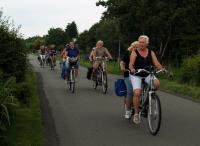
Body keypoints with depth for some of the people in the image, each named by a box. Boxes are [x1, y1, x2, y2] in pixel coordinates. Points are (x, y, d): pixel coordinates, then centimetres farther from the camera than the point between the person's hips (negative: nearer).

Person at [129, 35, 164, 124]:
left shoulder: (151, 53, 5)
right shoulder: (134, 52, -5)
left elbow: (157, 64, -3)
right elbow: (131, 64, -17)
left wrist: (163, 69, -22)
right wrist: (132, 69, -39)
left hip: (147, 74, 3)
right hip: (136, 75, -3)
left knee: (157, 83, -28)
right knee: (137, 93, -23)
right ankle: (136, 114, -8)